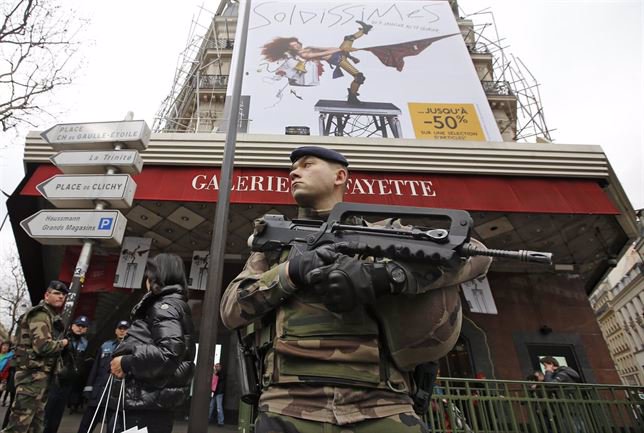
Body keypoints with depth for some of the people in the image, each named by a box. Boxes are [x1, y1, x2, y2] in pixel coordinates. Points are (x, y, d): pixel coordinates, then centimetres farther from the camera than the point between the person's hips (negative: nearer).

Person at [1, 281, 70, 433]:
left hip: (41, 373, 11)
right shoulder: (40, 315, -14)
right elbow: (43, 346, -25)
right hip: (33, 374, -11)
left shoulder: (51, 316, 18)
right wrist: (62, 343, -9)